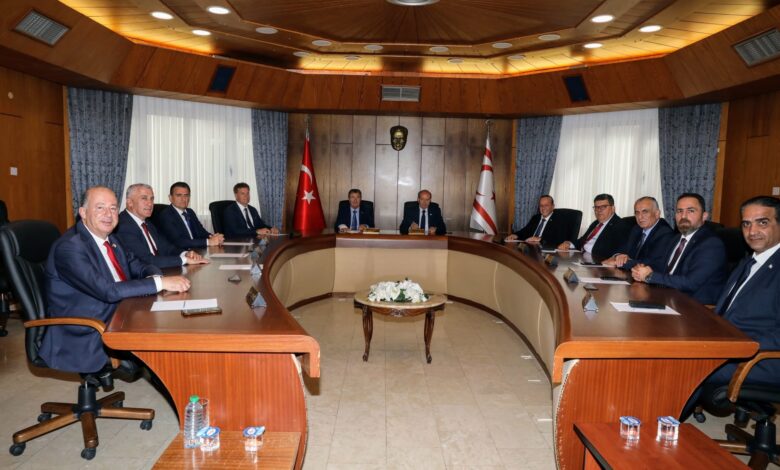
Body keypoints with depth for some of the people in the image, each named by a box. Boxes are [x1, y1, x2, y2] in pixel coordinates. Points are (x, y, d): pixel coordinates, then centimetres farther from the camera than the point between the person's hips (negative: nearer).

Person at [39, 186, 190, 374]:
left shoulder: (109, 239, 8)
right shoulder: (69, 247, -18)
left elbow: (139, 268, 12)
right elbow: (108, 291, -28)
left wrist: (153, 277, -13)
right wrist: (160, 282, -28)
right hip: (85, 337, -8)